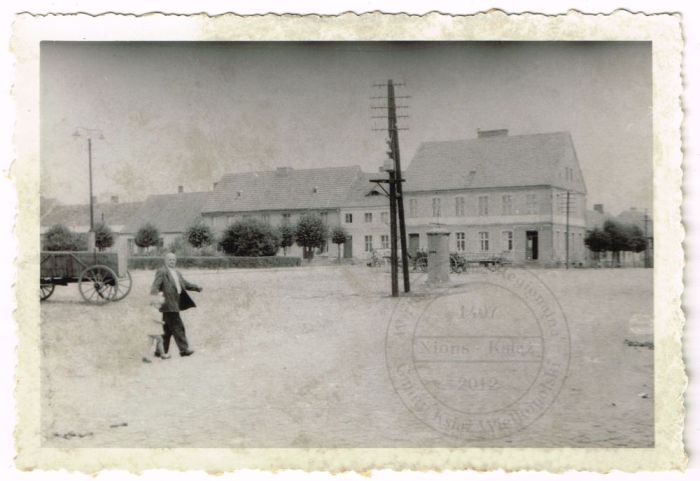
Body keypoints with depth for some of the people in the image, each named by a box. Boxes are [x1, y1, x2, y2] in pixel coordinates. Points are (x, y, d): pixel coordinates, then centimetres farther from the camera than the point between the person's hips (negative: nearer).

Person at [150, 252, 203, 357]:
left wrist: (196, 287, 11)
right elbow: (156, 285, -16)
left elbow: (185, 284, 25)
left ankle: (161, 351, 18)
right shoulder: (162, 272, -7)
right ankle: (184, 349, -3)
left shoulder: (177, 273, 20)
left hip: (174, 304, 9)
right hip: (169, 305, -9)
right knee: (177, 327, -7)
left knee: (168, 329, 12)